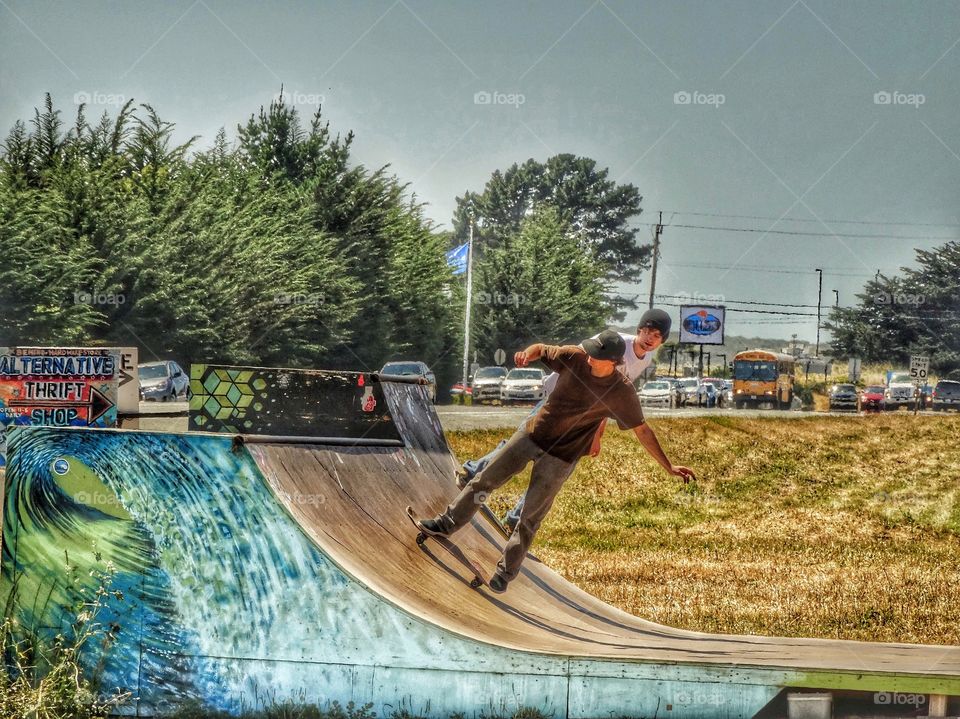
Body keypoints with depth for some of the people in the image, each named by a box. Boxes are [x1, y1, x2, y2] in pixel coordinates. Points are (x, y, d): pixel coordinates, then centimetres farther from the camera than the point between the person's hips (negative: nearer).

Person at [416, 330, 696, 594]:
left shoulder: (622, 392, -20)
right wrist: (527, 354, -23)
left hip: (561, 458, -3)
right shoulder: (575, 357, -15)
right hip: (532, 433, 3)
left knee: (531, 516, 2)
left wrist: (669, 466, -7)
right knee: (485, 480, 10)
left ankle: (505, 573, 18)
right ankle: (447, 523, 30)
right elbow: (541, 349, 1)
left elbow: (642, 431, -9)